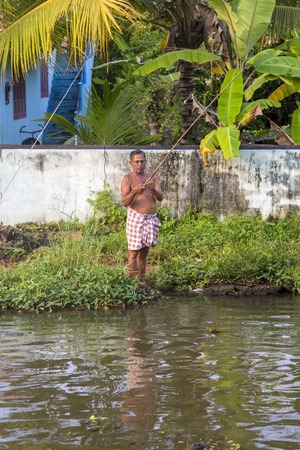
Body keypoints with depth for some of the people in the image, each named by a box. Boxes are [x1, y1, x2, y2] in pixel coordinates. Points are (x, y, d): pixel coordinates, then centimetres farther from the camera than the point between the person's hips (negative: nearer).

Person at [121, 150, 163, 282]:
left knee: (144, 251, 8)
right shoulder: (128, 179, -2)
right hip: (136, 217, -5)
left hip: (151, 218, 5)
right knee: (134, 251, -9)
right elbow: (124, 202, -10)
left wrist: (153, 190, -18)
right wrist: (134, 192, -28)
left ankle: (142, 280, 11)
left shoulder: (152, 178, 13)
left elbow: (160, 197, 3)